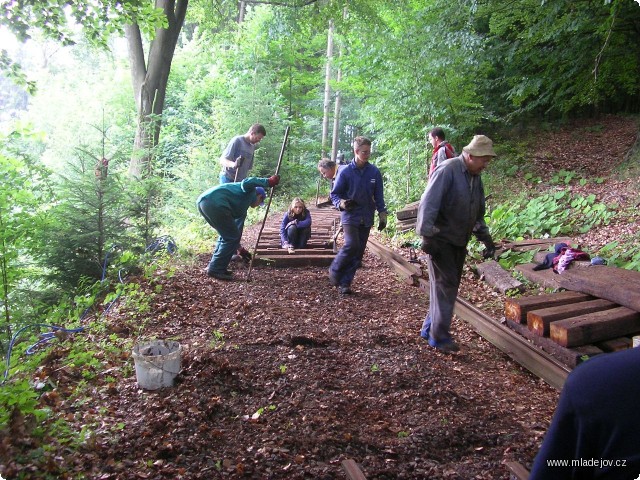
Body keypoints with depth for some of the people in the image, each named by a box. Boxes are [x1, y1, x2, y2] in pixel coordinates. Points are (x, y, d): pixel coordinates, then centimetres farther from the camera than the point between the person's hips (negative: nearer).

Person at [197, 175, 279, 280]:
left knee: (226, 235, 24)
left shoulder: (243, 208, 36)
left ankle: (214, 267, 27)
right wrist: (268, 182, -8)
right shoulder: (251, 191, 14)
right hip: (214, 202, -10)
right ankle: (215, 269, 3)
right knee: (232, 237, 0)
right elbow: (246, 183, -11)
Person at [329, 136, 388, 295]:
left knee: (359, 252, 4)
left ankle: (345, 283, 15)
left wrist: (382, 215, 2)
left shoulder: (374, 172, 1)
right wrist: (342, 203, -22)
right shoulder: (345, 171, -7)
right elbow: (334, 194, -2)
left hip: (366, 218, 4)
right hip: (350, 216, -3)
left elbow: (379, 196, 8)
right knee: (351, 245, -21)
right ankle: (334, 272, 3)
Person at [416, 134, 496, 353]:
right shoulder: (447, 171, -17)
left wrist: (485, 237, 12)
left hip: (459, 242, 9)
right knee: (445, 286, -7)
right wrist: (427, 236, -25)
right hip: (440, 240, -8)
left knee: (449, 286, 12)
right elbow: (428, 204, -22)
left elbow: (478, 212, 20)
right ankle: (439, 336, 2)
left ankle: (430, 328, 24)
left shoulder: (475, 177, 11)